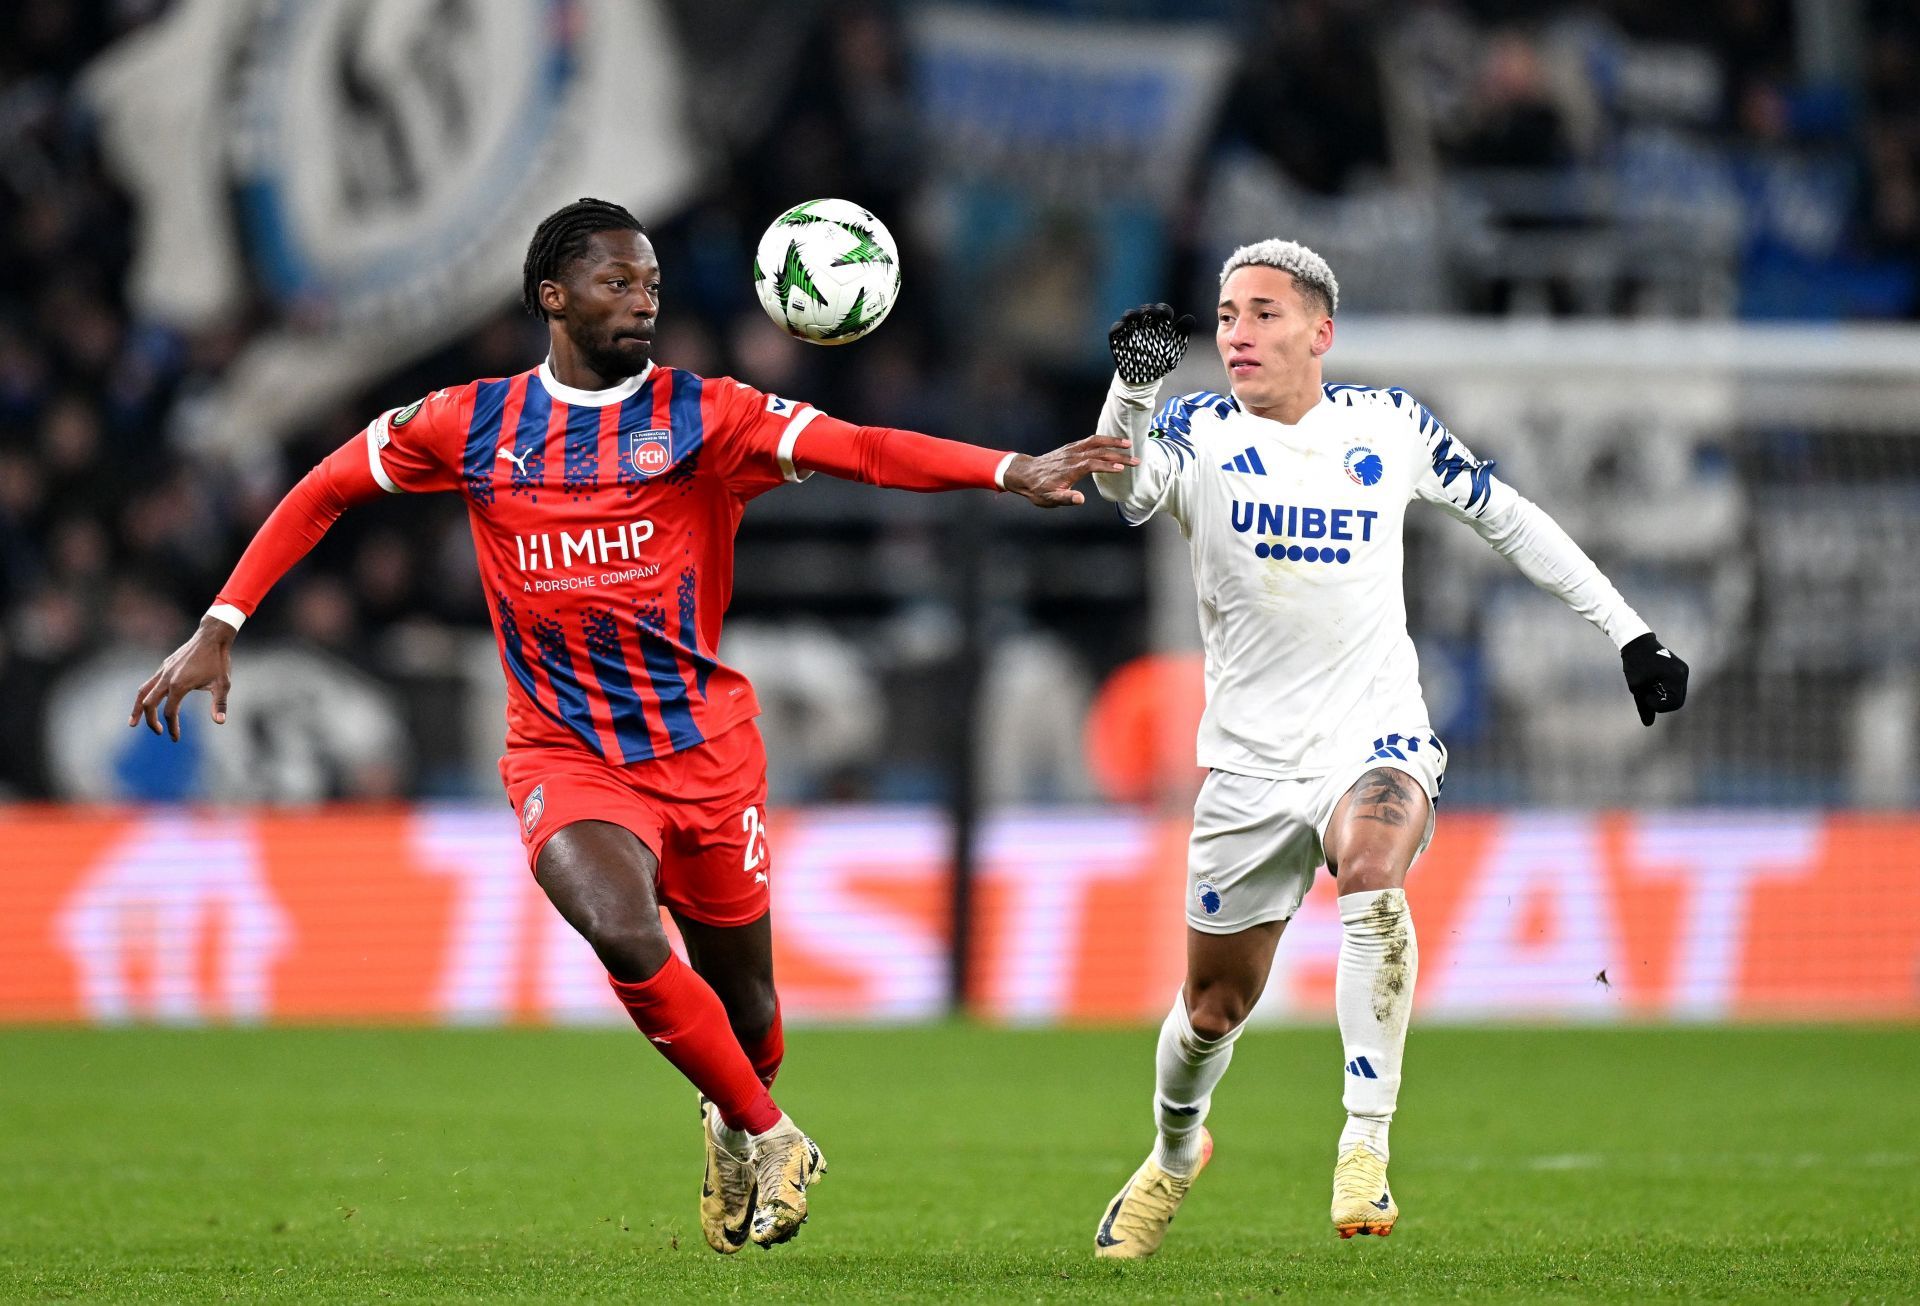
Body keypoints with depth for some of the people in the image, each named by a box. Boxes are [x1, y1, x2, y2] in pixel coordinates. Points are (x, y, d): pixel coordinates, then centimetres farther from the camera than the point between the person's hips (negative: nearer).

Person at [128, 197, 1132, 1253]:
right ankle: (768, 1136, -5)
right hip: (564, 756, -1)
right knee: (626, 939, -28)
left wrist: (1012, 473, -32)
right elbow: (323, 493, 11)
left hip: (705, 746, 1)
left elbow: (856, 448, -18)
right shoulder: (469, 424, 0)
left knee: (740, 1001, 9)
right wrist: (218, 629, 4)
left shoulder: (702, 417, -5)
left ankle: (735, 1127, 46)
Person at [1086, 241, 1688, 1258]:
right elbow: (1125, 486, -24)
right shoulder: (1199, 433, -1)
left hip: (1374, 742, -1)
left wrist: (1628, 633, 14)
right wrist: (1133, 386, -44)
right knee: (1213, 1006, 9)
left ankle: (1365, 1145, -32)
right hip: (1249, 761, 1)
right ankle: (1175, 1149, 41)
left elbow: (1507, 518, 16)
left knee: (1372, 870, -34)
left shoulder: (1389, 426, 4)